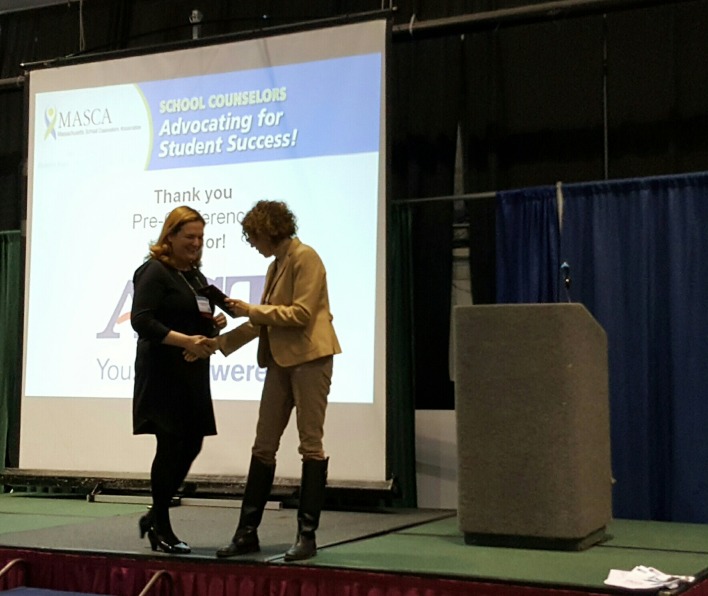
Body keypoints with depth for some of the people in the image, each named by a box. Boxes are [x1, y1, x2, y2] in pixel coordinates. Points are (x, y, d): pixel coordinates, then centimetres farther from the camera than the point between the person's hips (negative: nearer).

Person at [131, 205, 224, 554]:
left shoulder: (196, 276, 17)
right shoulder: (154, 272, -9)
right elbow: (141, 320, -18)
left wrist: (214, 323, 2)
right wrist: (184, 340, -27)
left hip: (192, 374, 8)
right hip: (163, 372, -8)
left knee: (191, 444, 7)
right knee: (172, 445, -6)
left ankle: (155, 517, 22)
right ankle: (160, 529, 7)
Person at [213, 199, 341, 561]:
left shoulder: (305, 258, -9)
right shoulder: (276, 265, 16)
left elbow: (301, 314, -17)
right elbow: (263, 321, 16)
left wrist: (251, 310, -13)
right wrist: (218, 343, 11)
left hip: (309, 359, -9)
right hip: (280, 362, 9)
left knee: (310, 444, -3)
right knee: (263, 446, 7)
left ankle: (307, 536, 3)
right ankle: (248, 532, 13)